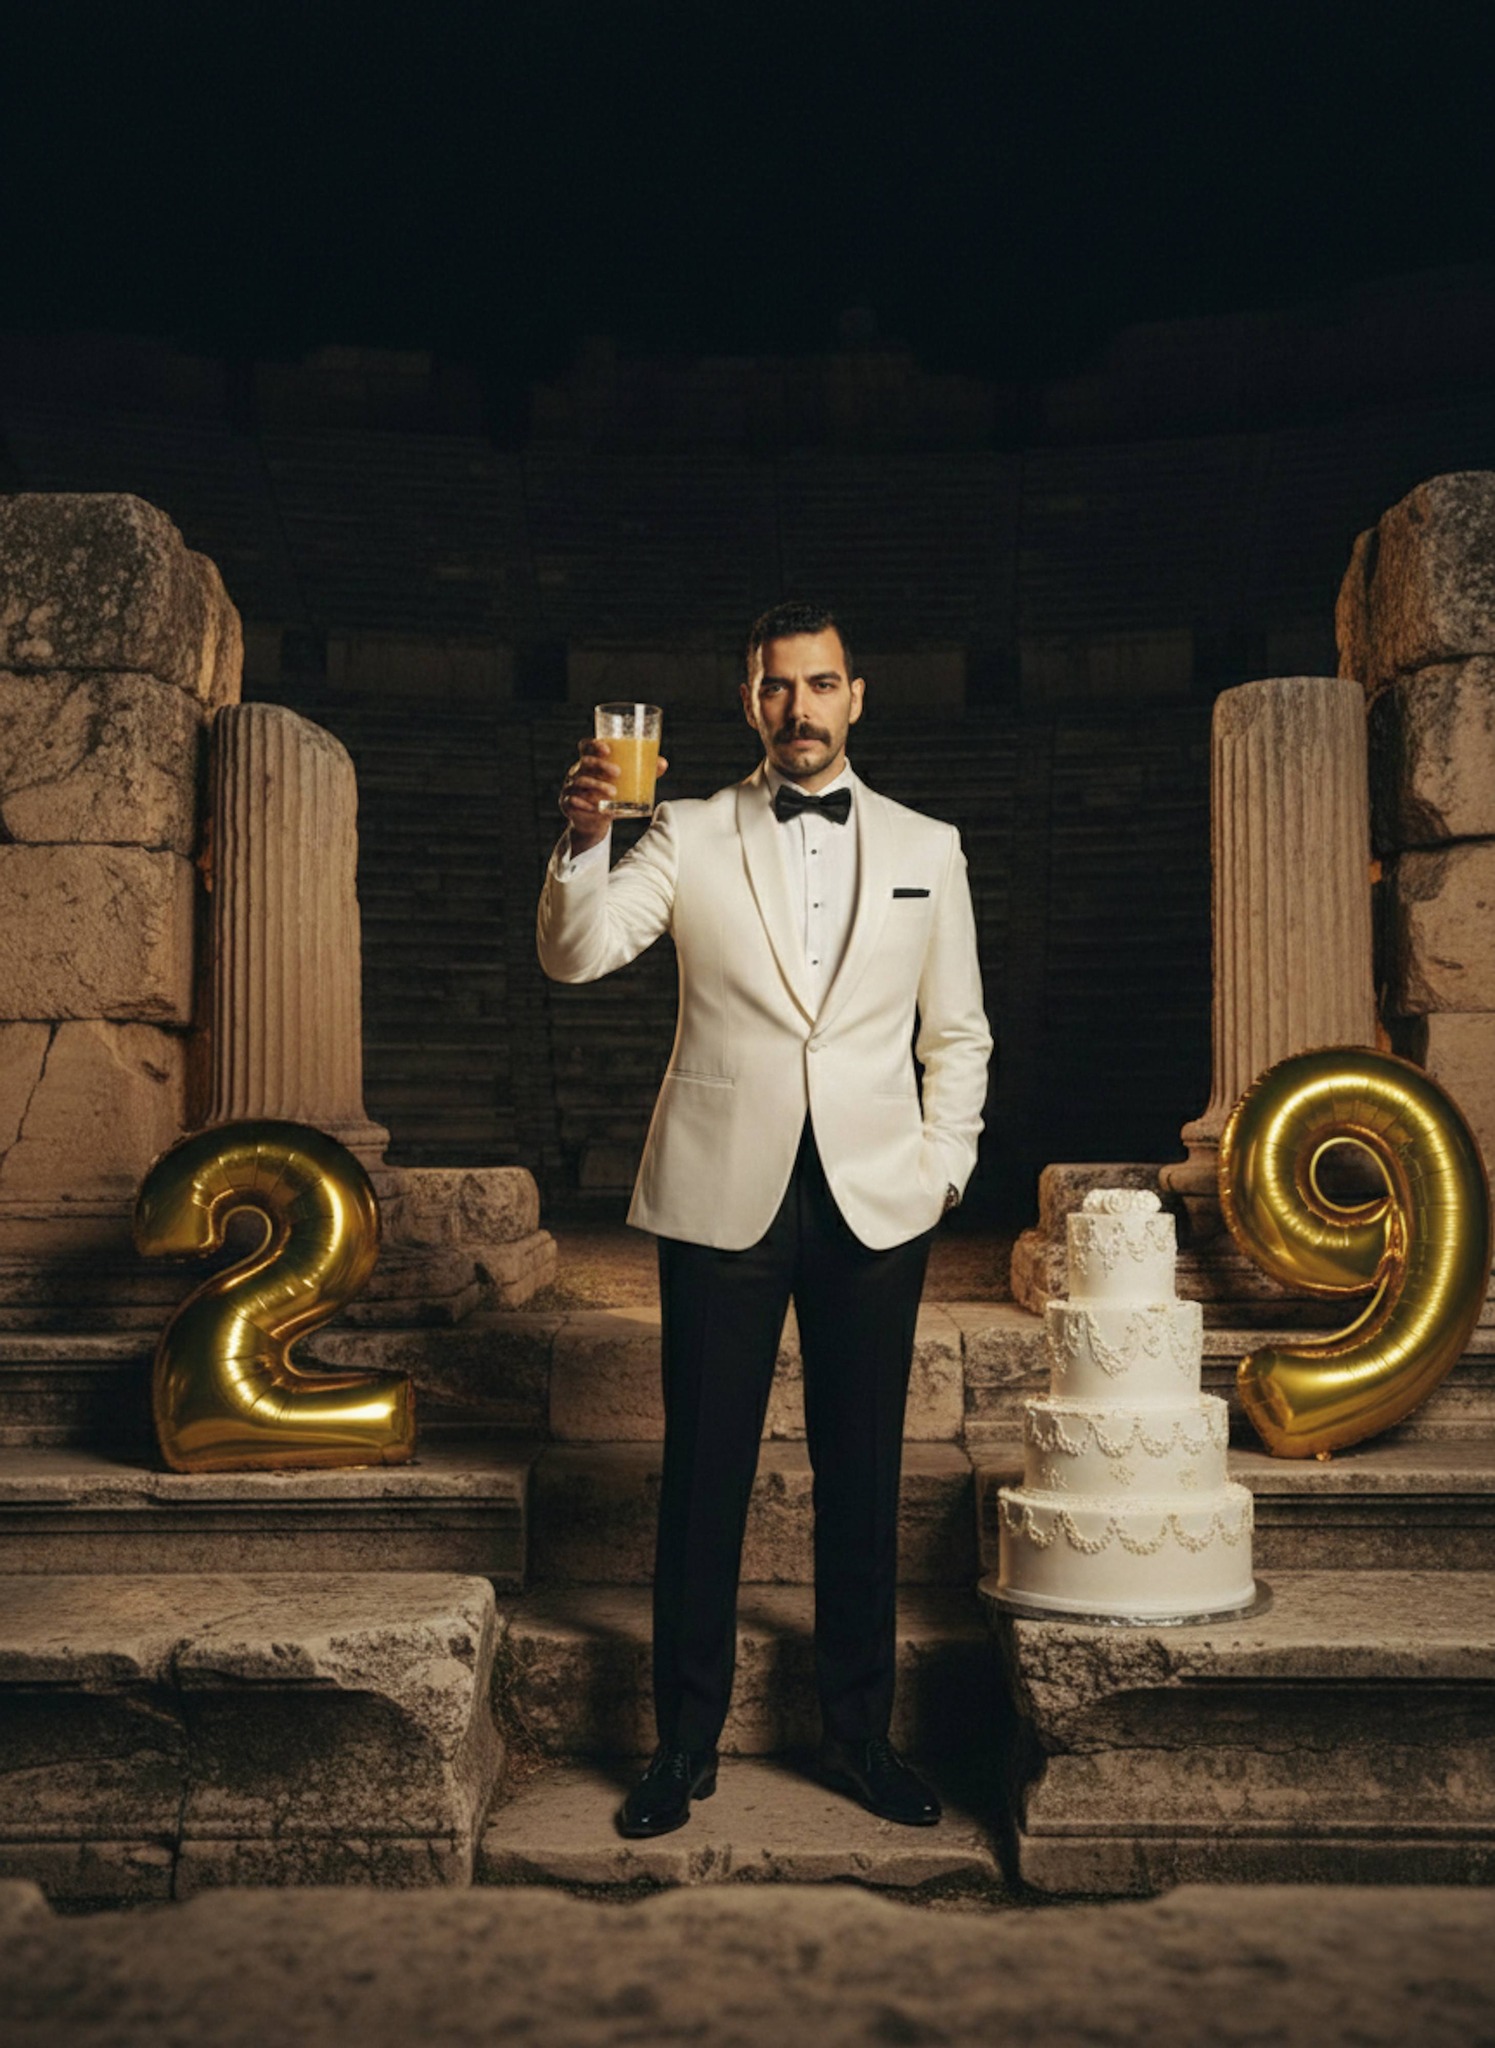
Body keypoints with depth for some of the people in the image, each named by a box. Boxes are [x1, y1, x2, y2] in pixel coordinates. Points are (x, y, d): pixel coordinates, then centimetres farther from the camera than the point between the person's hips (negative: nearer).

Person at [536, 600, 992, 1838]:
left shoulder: (927, 849, 10)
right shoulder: (689, 837, 4)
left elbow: (958, 1033, 13)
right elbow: (574, 955, -9)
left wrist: (943, 1169, 3)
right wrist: (584, 839, -26)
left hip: (875, 1203, 2)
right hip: (724, 1195, -1)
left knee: (863, 1473, 9)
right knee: (704, 1472, 5)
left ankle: (859, 1732, 24)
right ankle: (687, 1738, 20)